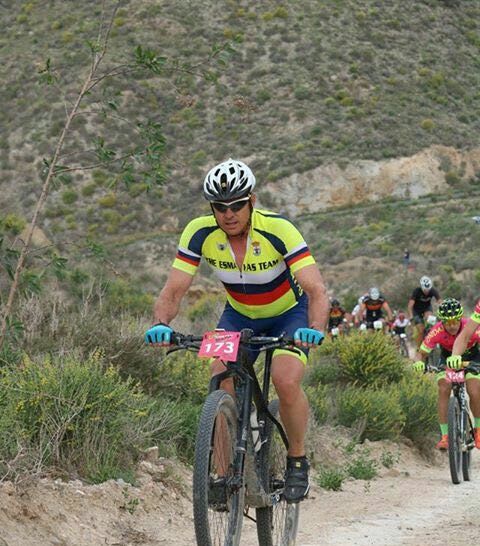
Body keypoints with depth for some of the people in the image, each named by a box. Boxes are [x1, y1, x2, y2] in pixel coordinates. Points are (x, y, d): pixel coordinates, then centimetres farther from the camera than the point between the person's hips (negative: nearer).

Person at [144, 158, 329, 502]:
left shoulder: (278, 230, -31)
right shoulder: (200, 233, -22)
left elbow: (317, 290, -37)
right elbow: (173, 290, -22)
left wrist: (315, 329, -57)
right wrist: (161, 324, -43)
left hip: (289, 313, -3)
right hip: (239, 316, 3)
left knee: (287, 382, -27)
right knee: (222, 384, -22)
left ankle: (298, 462, -3)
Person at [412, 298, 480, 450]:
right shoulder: (437, 331, -31)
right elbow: (422, 353, -25)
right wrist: (419, 362, -48)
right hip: (448, 359, 1)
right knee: (443, 390, -21)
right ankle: (445, 436, -15)